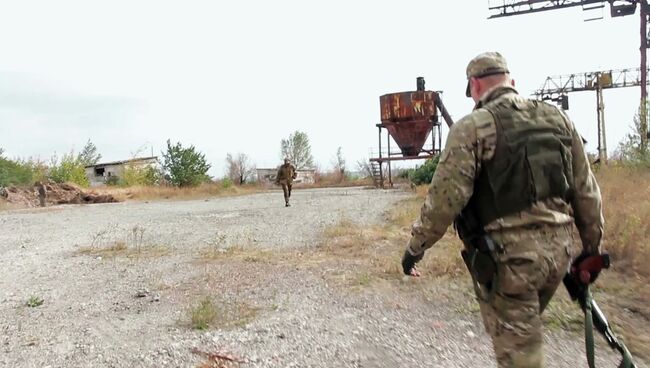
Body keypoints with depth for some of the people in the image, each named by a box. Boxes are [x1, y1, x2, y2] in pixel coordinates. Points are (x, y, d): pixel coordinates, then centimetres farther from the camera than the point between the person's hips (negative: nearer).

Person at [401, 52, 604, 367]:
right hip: (559, 247, 7)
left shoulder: (473, 126, -9)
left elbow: (445, 196, -14)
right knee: (523, 331, 26)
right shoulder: (557, 119, 9)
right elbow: (586, 191, 12)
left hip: (510, 253, -6)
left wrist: (416, 246, -4)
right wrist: (593, 246, 22)